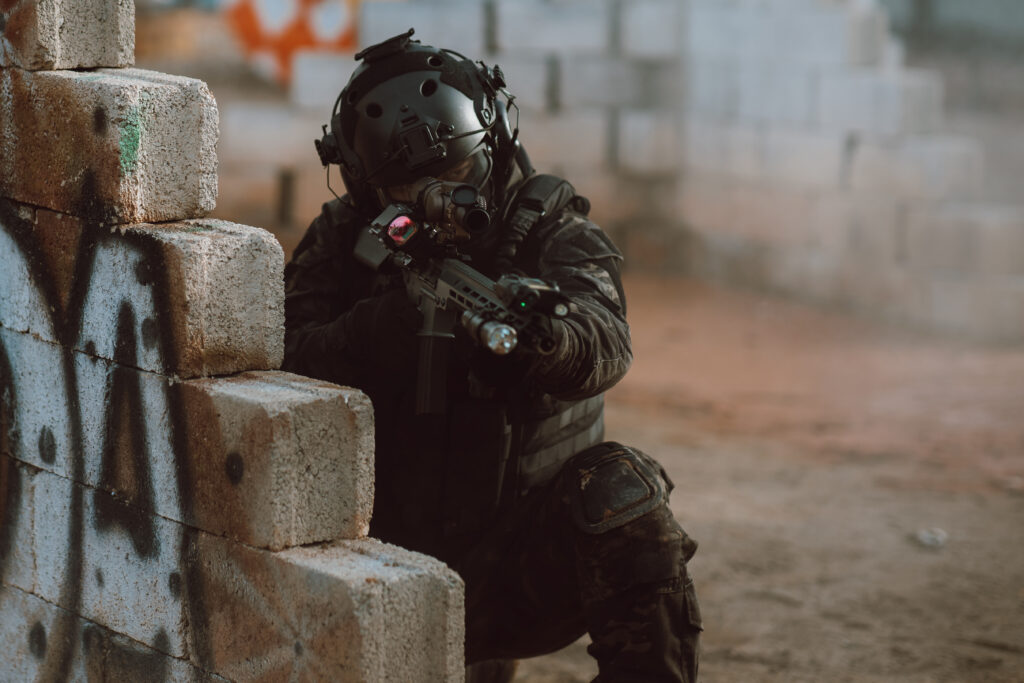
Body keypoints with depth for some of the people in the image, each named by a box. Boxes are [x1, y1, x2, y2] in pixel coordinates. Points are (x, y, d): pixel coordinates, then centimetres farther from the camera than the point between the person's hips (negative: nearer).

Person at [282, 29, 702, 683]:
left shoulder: (547, 226, -4)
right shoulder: (343, 241, 1)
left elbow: (603, 345, -23)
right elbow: (286, 369, -13)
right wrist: (384, 324, -32)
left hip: (536, 556, -2)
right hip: (397, 568, 3)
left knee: (622, 495, -28)